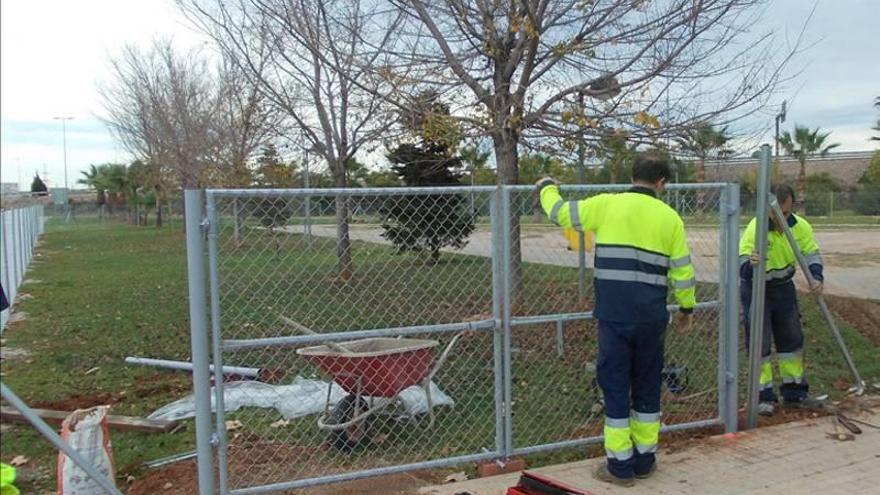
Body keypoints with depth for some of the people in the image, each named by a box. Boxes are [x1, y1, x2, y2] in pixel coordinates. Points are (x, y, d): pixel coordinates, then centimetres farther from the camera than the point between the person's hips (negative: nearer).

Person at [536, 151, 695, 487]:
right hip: (652, 317, 3)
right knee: (647, 386, 17)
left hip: (615, 315, -2)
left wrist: (547, 188, 29)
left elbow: (559, 213, 8)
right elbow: (682, 270, 8)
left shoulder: (607, 204, -2)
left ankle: (620, 466, 12)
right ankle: (645, 459, 27)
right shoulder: (670, 217, 5)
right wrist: (686, 308, 23)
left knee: (616, 386, 6)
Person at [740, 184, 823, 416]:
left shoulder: (800, 226, -11)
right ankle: (763, 395, 5)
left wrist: (816, 277, -23)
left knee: (791, 338, 13)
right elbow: (742, 263, -34)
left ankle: (794, 389, 29)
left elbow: (811, 253, -4)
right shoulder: (755, 227, -27)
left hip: (783, 287, 5)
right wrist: (749, 263, -58)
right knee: (759, 342, -6)